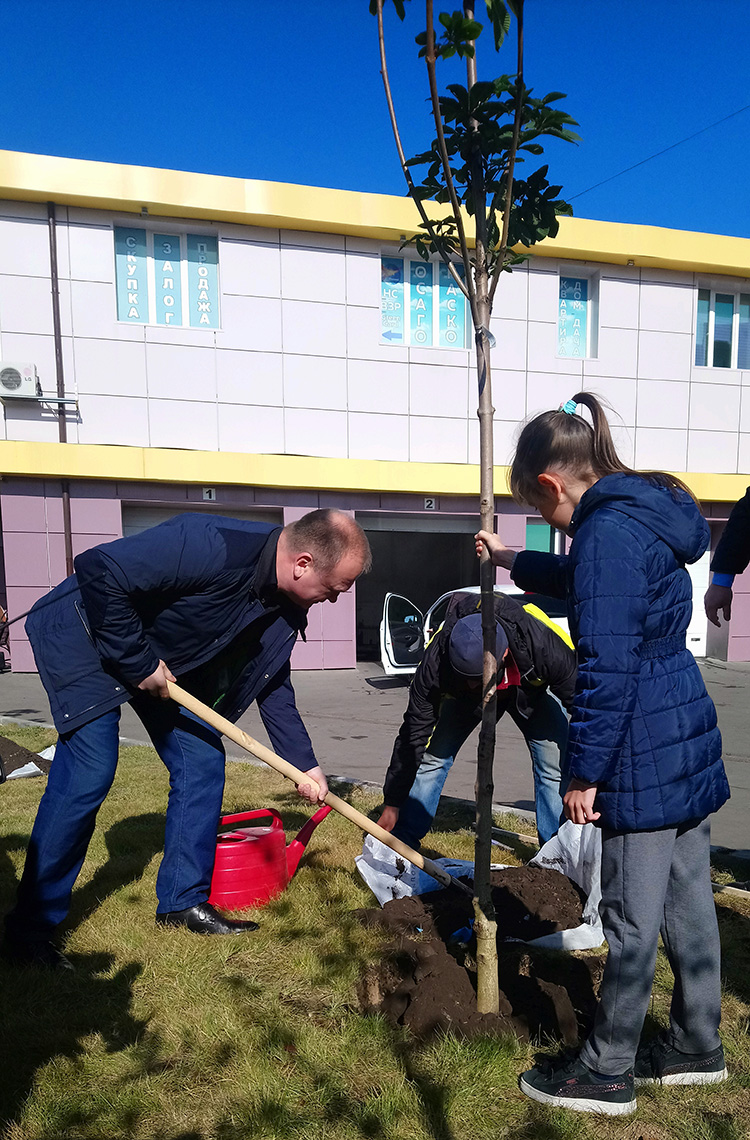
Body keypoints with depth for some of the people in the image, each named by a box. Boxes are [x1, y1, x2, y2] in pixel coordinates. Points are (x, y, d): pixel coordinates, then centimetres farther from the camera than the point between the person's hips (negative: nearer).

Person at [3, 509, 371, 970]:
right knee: (88, 774, -12)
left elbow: (273, 684, 5)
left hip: (165, 660, 8)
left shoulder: (288, 604, -9)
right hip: (85, 633, -8)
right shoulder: (212, 547, -37)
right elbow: (98, 570, -34)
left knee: (202, 762, 2)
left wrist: (305, 763, 4)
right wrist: (138, 663, -26)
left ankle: (183, 900, 17)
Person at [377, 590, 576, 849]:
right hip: (463, 698, 1)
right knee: (432, 757, -9)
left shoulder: (545, 647, -43)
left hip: (532, 690, 0)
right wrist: (392, 805, -19)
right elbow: (414, 735, -25)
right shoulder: (436, 662, -39)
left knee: (554, 766, -14)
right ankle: (400, 842, 8)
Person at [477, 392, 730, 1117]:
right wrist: (513, 562, 40)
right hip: (689, 732, 10)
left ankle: (606, 1072, 22)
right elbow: (586, 580, 31)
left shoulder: (608, 529, -20)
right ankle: (696, 1044, 37)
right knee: (687, 901, 20)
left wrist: (585, 771, -17)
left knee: (632, 918, 4)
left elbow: (606, 665, -24)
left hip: (644, 752, -10)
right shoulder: (647, 514, 12)